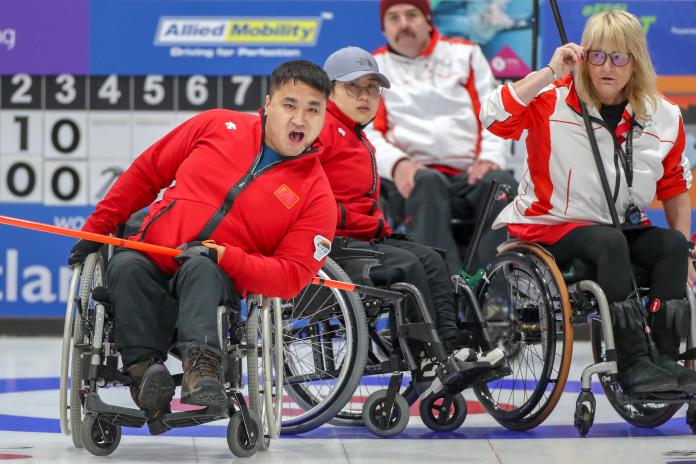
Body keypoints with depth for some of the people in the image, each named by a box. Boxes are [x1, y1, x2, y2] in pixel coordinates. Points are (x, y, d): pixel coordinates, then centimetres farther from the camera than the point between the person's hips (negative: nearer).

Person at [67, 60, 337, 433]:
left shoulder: (316, 193, -2)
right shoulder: (217, 126, 4)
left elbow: (292, 275, -8)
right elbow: (148, 171, 14)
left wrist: (220, 256, -21)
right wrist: (97, 227, 10)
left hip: (221, 281, -2)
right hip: (150, 262, 2)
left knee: (199, 268, -36)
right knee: (125, 267, -31)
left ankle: (200, 367, -52)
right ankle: (145, 367, -39)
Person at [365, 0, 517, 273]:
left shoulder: (466, 54, 23)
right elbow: (366, 132, 7)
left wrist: (491, 158, -8)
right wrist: (397, 164, -14)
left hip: (470, 174, 2)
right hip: (410, 177, -2)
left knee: (501, 183, -32)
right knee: (426, 182, -38)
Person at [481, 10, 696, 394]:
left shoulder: (664, 117, 3)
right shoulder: (554, 100, -9)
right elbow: (494, 117, -26)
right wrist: (551, 72, -24)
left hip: (624, 228, 5)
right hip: (550, 228, -5)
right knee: (609, 243, -34)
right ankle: (632, 363, -36)